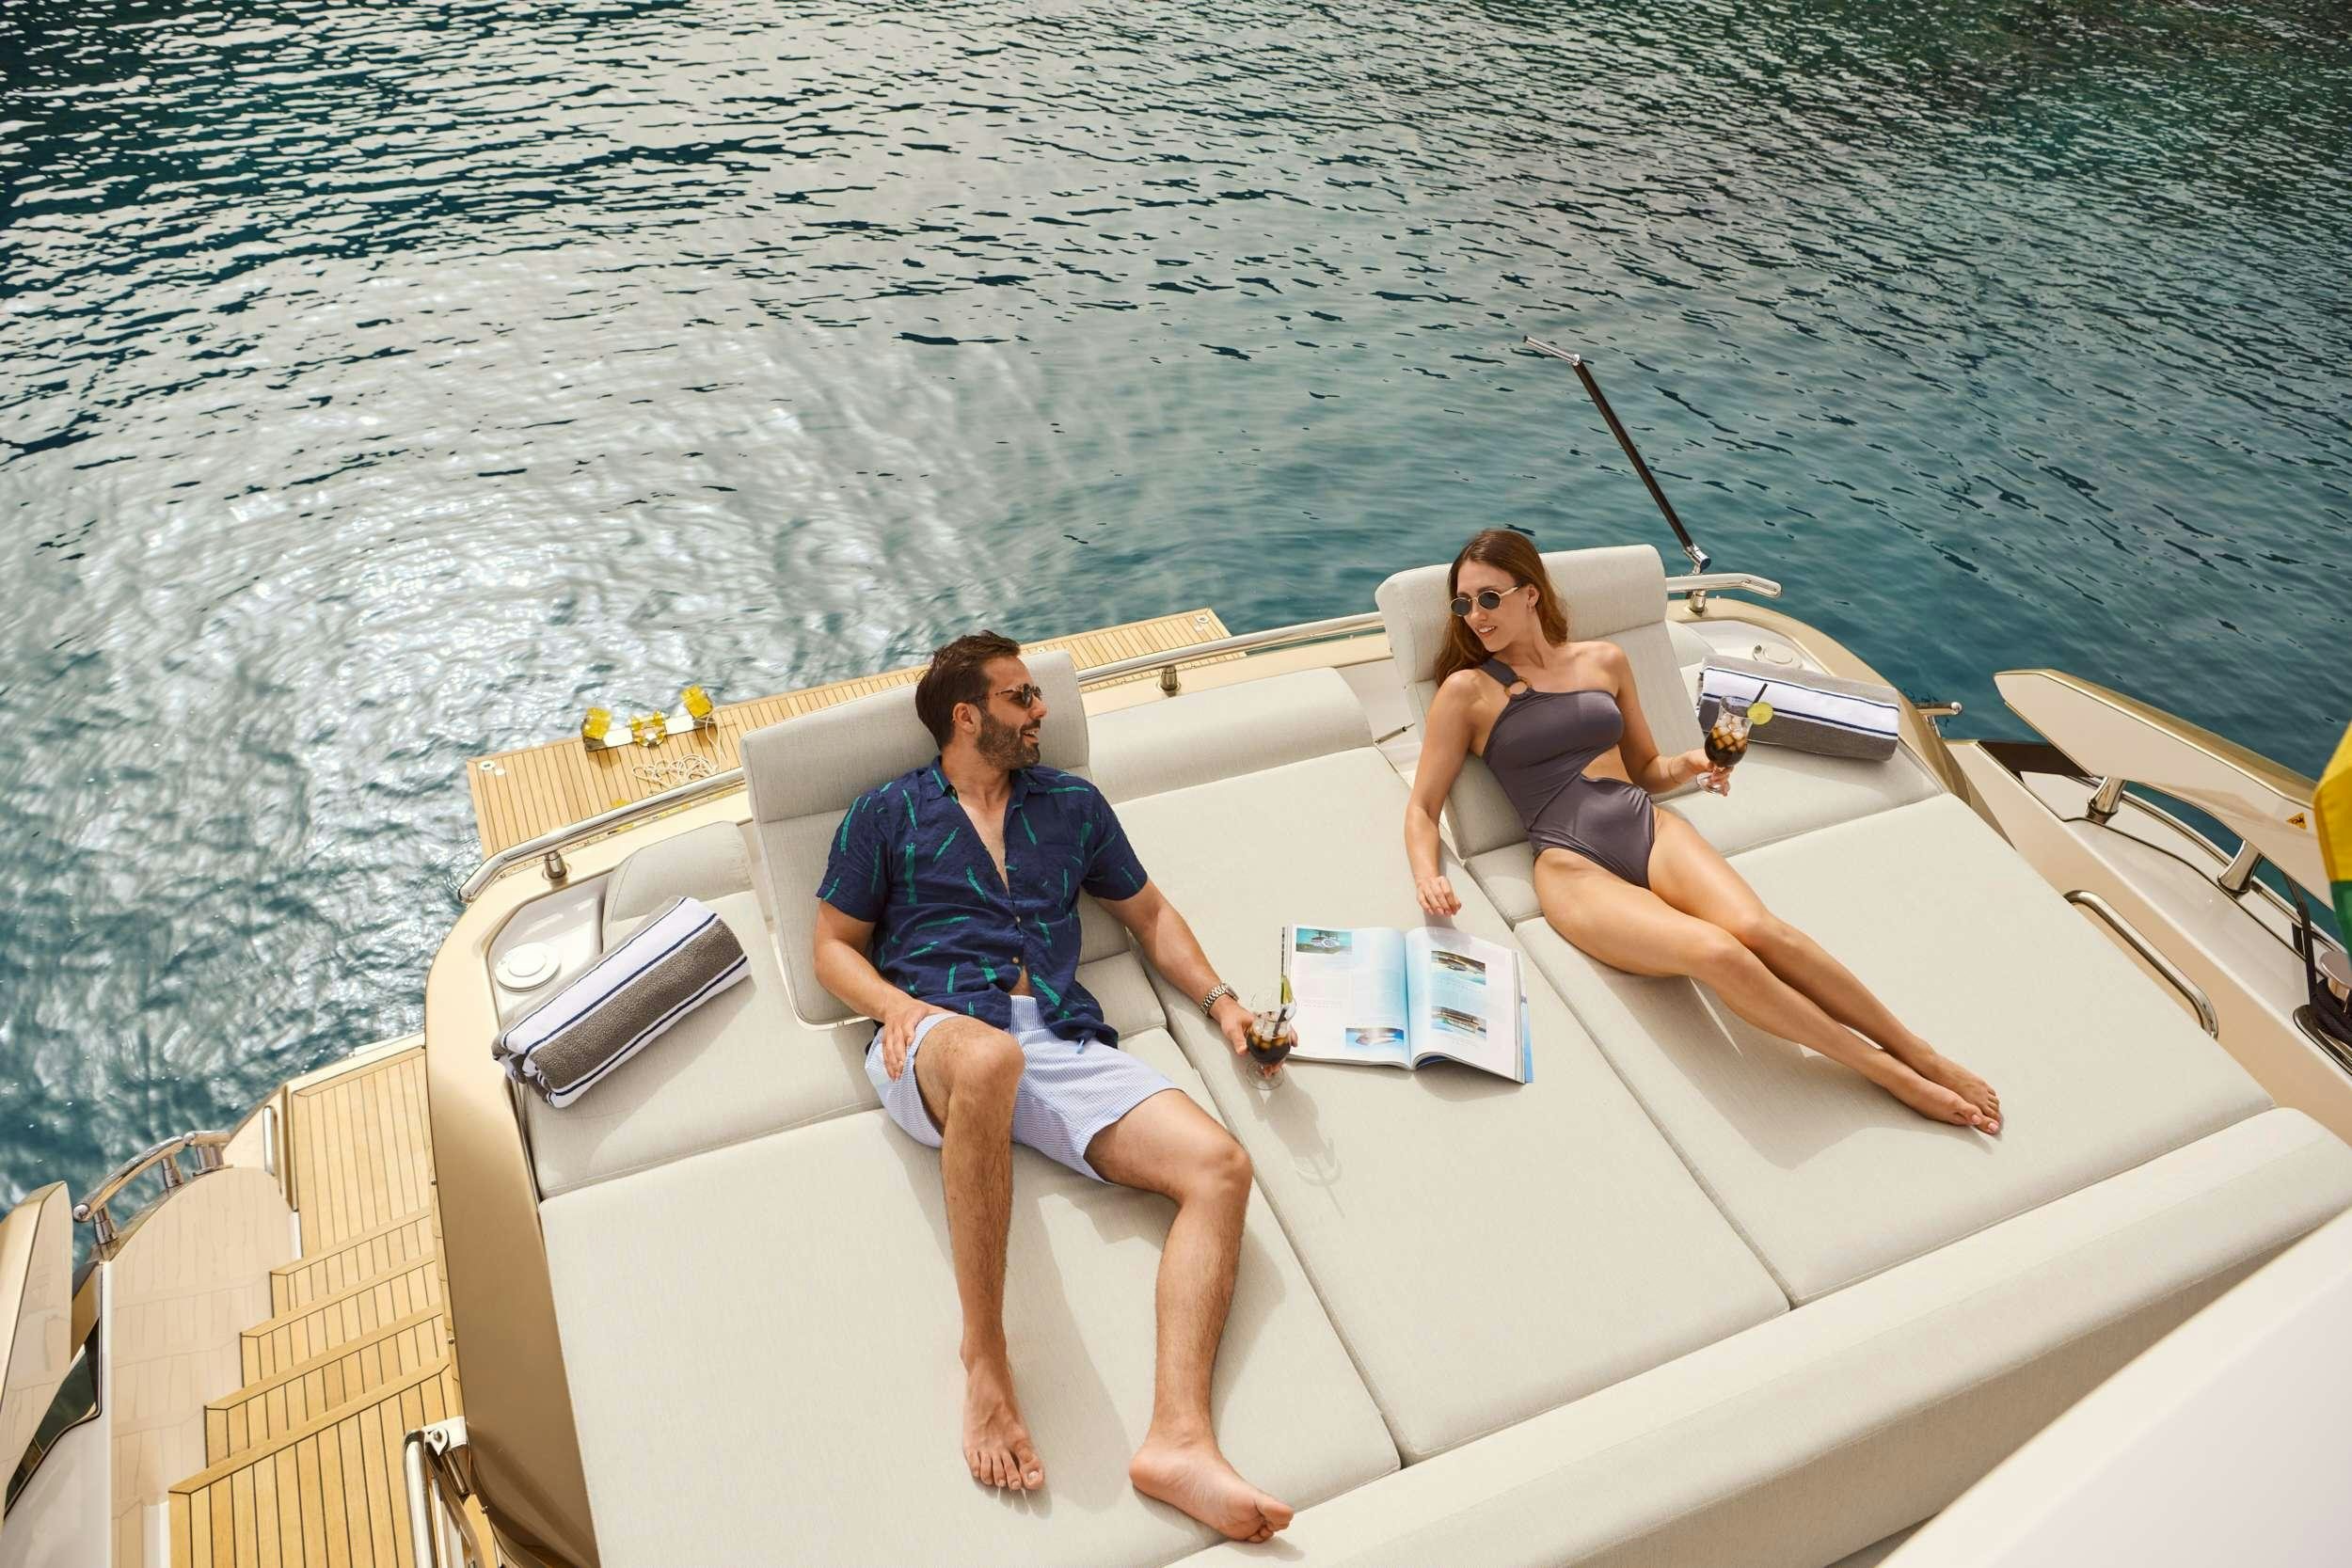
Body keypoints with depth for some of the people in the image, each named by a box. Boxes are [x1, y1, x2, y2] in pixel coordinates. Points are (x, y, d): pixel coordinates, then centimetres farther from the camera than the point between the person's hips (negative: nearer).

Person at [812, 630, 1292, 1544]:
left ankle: (1179, 1440, -35)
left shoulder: (1073, 804, 24)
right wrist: (895, 1004, -8)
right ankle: (986, 1362, -30)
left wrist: (1220, 1003, 13)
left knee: (1219, 1166, -23)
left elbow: (1147, 912, 29)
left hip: (1063, 1040, 4)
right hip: (937, 1037, -3)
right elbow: (835, 945, 14)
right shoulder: (886, 813, 15)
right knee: (990, 1057, -43)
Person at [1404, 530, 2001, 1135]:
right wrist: (1428, 877, -15)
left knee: (1757, 928, -27)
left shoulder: (1604, 660, 16)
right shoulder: (1468, 690, 6)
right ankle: (1891, 1076, -18)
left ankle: (1924, 1056, -17)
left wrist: (1689, 764, 3)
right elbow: (1422, 807, 4)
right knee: (1716, 953, -30)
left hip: (1647, 826, 4)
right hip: (1573, 866, -3)